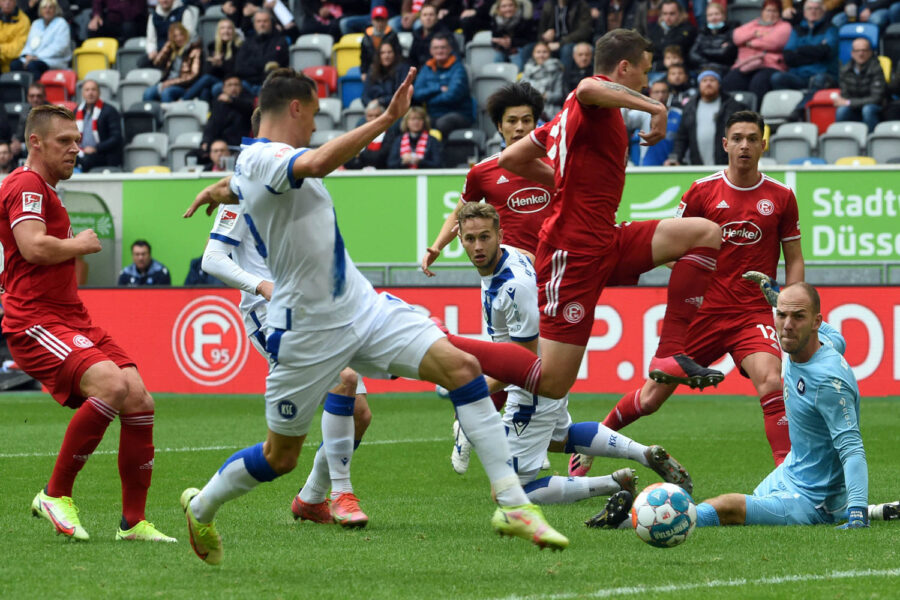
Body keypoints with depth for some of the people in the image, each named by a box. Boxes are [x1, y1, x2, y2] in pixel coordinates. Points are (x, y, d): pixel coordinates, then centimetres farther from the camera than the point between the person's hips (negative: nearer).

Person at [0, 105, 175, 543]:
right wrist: (81, 244, -7)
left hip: (72, 320, 10)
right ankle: (55, 495, -17)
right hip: (36, 322, -10)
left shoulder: (47, 192, 25)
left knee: (139, 400, -5)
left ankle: (134, 522, 1)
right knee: (111, 384, -30)